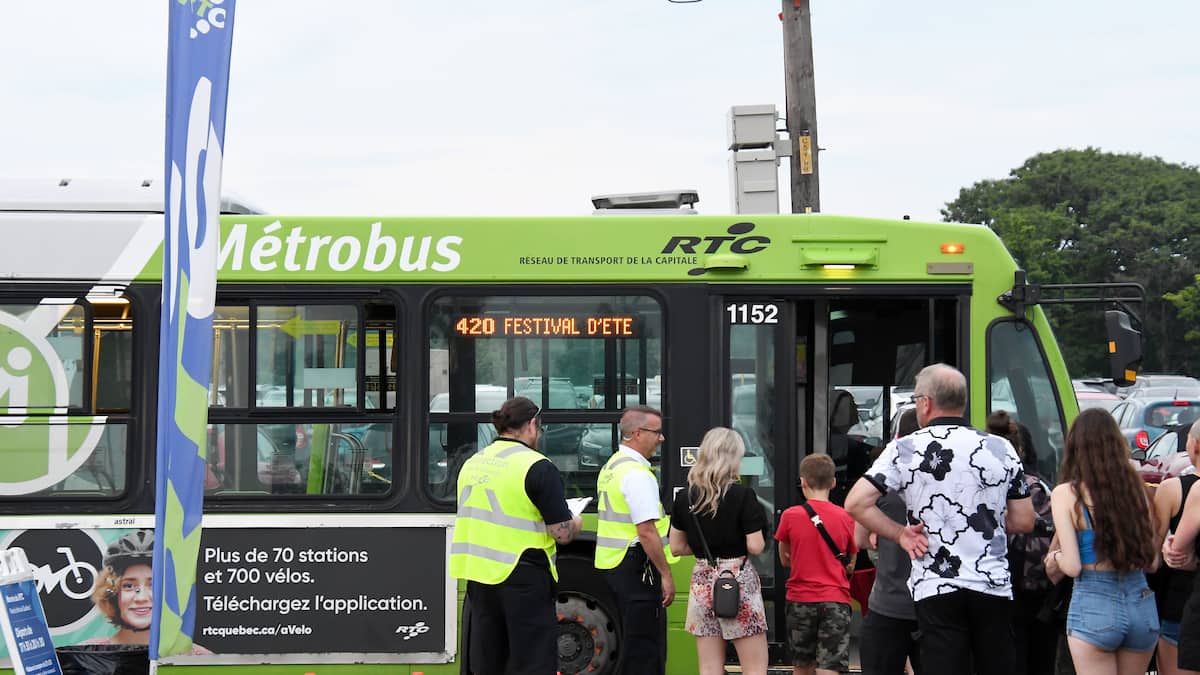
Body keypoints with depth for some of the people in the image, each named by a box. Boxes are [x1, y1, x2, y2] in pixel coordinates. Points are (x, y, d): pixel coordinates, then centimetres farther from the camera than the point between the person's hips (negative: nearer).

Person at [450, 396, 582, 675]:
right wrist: (575, 523, 10)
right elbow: (562, 533, -12)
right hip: (523, 579, -6)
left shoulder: (472, 463, 9)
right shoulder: (538, 468, -11)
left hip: (478, 577, 6)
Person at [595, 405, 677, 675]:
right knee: (646, 648, -7)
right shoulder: (637, 474, -16)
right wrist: (666, 574, -17)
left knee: (633, 646, 16)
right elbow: (646, 531, -21)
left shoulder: (611, 467, 15)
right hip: (637, 568, -10)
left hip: (612, 565, 10)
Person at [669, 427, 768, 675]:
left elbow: (677, 548, 8)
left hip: (702, 581, 5)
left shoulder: (685, 497, 3)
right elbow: (756, 547, -13)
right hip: (738, 580, -5)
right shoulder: (742, 496, -12)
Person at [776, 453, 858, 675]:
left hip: (800, 599, 1)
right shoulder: (845, 518, -2)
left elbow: (785, 560, 9)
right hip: (836, 600, -1)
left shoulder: (790, 516, -4)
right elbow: (850, 566, 7)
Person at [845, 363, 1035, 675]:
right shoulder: (1001, 448, 5)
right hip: (994, 585, 3)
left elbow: (856, 504, -10)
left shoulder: (905, 450, -2)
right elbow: (1024, 521, 8)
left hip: (936, 588, -3)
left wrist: (900, 534, 1)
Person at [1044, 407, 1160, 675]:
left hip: (1093, 605, -4)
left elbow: (1072, 567, -10)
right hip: (1141, 602, 4)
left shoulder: (1066, 494, -6)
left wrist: (1055, 557, 11)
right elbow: (1152, 561, 7)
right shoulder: (1135, 489, 5)